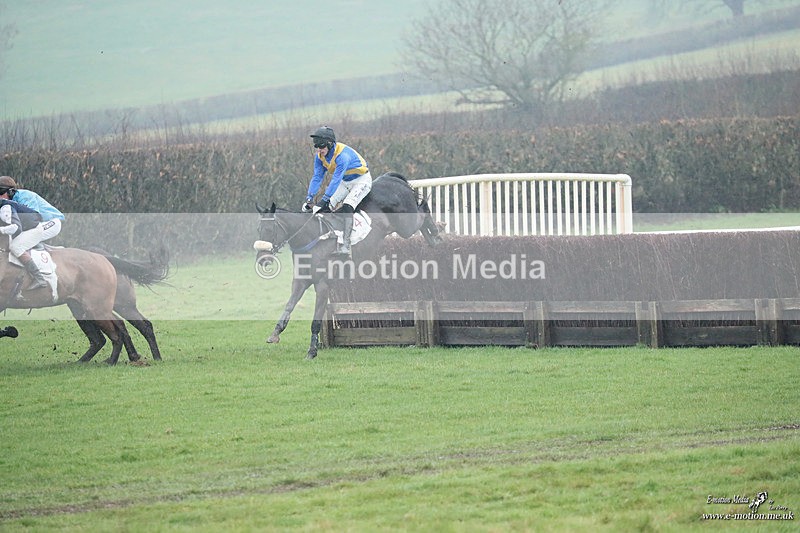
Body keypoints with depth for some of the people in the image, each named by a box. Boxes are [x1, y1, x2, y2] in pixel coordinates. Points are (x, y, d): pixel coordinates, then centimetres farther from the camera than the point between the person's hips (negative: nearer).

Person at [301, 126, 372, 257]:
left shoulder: (343, 155, -34)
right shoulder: (320, 156, -9)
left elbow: (336, 180, -38)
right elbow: (317, 177, -10)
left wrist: (324, 199, -43)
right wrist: (309, 197, -22)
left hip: (361, 180, -8)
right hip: (345, 182, 8)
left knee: (346, 208, -28)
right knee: (325, 207, -6)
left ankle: (344, 247, -31)